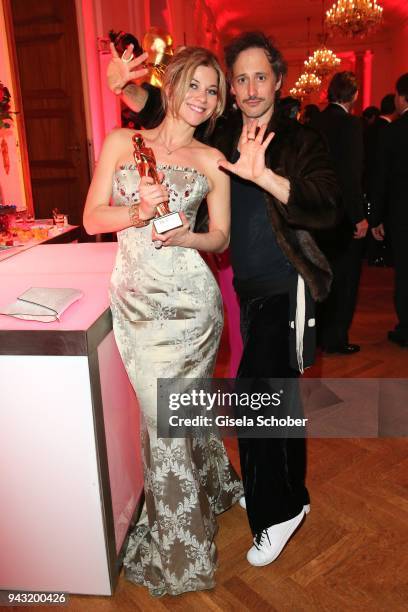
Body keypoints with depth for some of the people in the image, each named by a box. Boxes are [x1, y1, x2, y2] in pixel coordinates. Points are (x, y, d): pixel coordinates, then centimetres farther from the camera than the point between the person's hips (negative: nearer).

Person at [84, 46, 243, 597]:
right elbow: (92, 219, 3)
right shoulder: (121, 142, 7)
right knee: (166, 411, 11)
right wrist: (138, 211, -16)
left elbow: (220, 237, 7)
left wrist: (184, 237, -13)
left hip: (188, 298, -1)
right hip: (136, 297, 2)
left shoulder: (212, 160, 5)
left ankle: (178, 549, 28)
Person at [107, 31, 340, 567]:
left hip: (283, 288, -5)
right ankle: (290, 496, 41)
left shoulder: (300, 141, -11)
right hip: (248, 285, 6)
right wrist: (127, 87, -8)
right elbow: (162, 110, 11)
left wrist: (263, 175, -41)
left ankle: (276, 512, 17)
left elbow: (326, 209, -27)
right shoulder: (223, 134, 2)